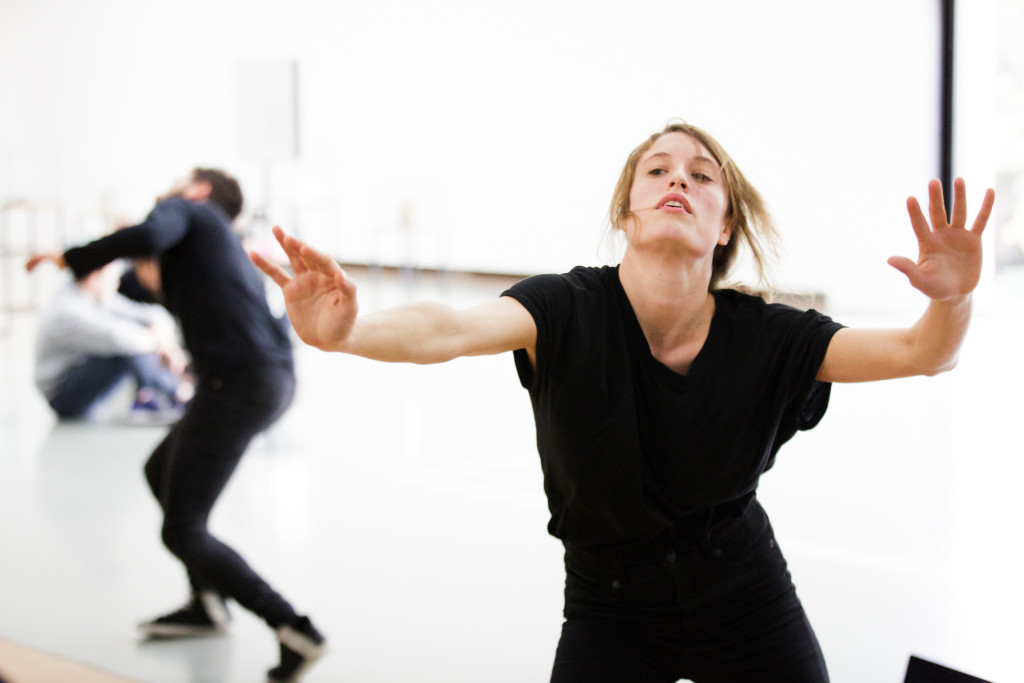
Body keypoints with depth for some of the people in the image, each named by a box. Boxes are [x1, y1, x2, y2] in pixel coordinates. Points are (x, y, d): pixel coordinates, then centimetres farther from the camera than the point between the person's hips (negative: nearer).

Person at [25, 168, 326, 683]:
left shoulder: (184, 210, 8)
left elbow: (148, 237, -16)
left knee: (182, 531, -4)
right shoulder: (227, 243, 31)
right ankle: (207, 603, 32)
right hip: (273, 379, 9)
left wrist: (72, 260, -4)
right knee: (162, 472, 29)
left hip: (236, 382, -9)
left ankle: (292, 629, -12)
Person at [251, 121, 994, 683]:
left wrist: (951, 299, -43)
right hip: (610, 609, -1)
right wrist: (345, 331, -61)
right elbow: (454, 329, -40)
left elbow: (919, 353, -18)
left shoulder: (762, 336, -16)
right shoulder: (569, 312, -22)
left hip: (745, 600, 2)